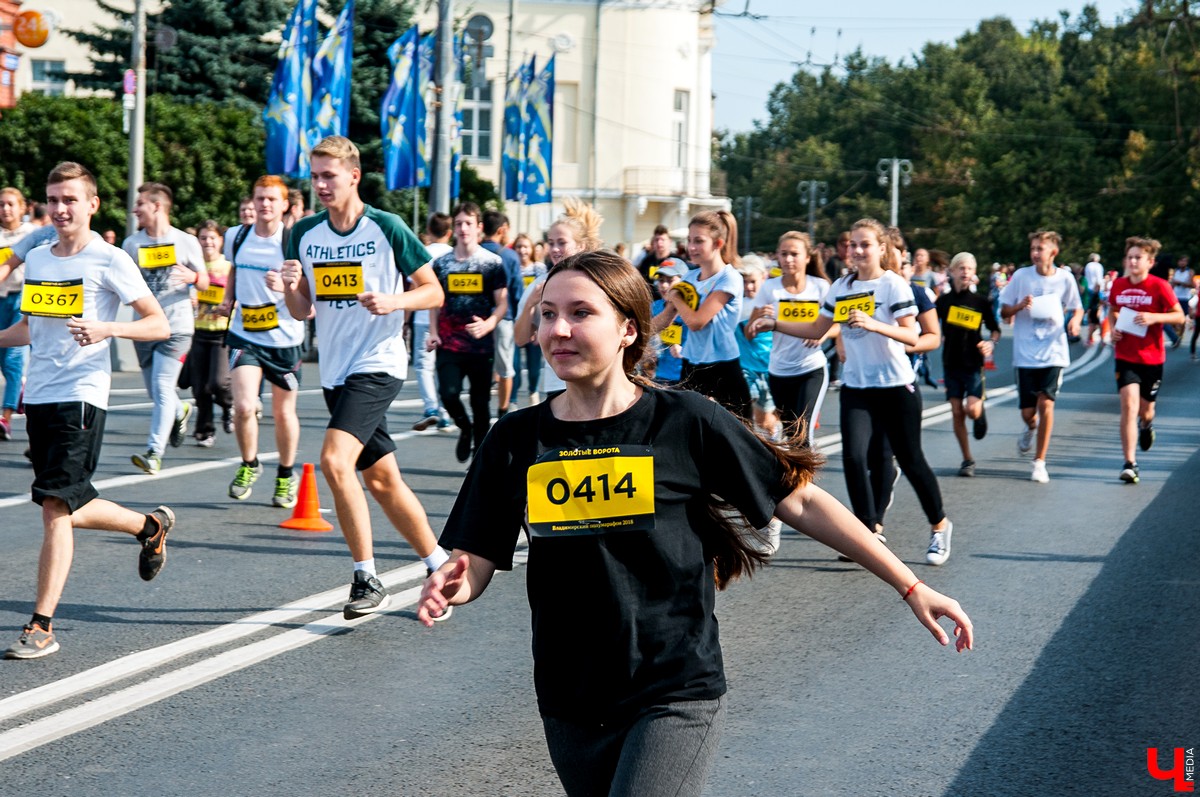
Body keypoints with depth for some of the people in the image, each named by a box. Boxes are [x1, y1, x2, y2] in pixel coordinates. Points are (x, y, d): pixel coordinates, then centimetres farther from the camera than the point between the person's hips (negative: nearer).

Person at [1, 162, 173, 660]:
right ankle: (151, 526, 39)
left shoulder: (109, 261, -5)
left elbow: (160, 325, -7)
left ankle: (42, 627, -6)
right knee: (67, 510, 13)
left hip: (81, 395, -7)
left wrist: (107, 329, -22)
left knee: (56, 509, -13)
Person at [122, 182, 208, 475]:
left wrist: (192, 277, -17)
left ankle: (154, 451, -16)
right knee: (156, 392, 12)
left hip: (176, 326, -4)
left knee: (162, 387, -15)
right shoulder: (131, 244, 7)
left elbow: (205, 283, 5)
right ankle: (180, 412, 44)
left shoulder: (186, 242, -1)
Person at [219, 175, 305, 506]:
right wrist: (228, 299, 11)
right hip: (245, 336, 2)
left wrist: (285, 287, -30)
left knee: (283, 412, 10)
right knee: (244, 406, -15)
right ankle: (249, 465, 12)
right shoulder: (237, 237, 2)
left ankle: (286, 475, 33)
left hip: (285, 339, -2)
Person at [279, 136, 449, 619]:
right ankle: (440, 565, 27)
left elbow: (434, 293, -2)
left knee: (335, 460, -22)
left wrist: (393, 301, -21)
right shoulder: (304, 235, 6)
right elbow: (302, 311, 11)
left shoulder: (386, 228, -8)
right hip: (335, 370, 6)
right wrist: (290, 287, -10)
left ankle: (367, 579, -12)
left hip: (378, 363, -6)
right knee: (381, 479, 12)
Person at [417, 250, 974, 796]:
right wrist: (450, 586, -23)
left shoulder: (687, 423, -6)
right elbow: (477, 560, 2)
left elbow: (800, 503, -1)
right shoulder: (516, 440, 2)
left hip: (676, 698, -4)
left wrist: (910, 587, -1)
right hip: (569, 707, 4)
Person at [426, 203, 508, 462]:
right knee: (449, 394, -15)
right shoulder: (442, 263, 7)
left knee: (480, 402, 5)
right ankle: (465, 428, 17)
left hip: (481, 345, -1)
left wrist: (488, 324, -20)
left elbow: (502, 304, 0)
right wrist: (434, 333, 1)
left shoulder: (493, 263, 1)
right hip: (449, 345, 1)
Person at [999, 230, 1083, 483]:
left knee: (1046, 404, -12)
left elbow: (1077, 308, 13)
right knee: (1028, 411, 2)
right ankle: (1031, 428, 41)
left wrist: (1075, 320, -10)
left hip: (1053, 351, -1)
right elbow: (1004, 312, 5)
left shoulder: (1065, 278, -1)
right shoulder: (1021, 276, -1)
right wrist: (1020, 306, -16)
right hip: (1025, 353, 1)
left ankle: (1039, 462, -1)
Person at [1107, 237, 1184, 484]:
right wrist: (1113, 328, -1)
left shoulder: (1159, 286, -9)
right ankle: (1130, 464, -15)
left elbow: (1179, 316, -7)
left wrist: (1154, 317, -22)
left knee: (1145, 409, 11)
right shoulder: (1119, 285, 1)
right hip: (1125, 357, 1)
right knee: (1129, 404, -15)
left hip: (1152, 358, -1)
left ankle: (1146, 425, 52)